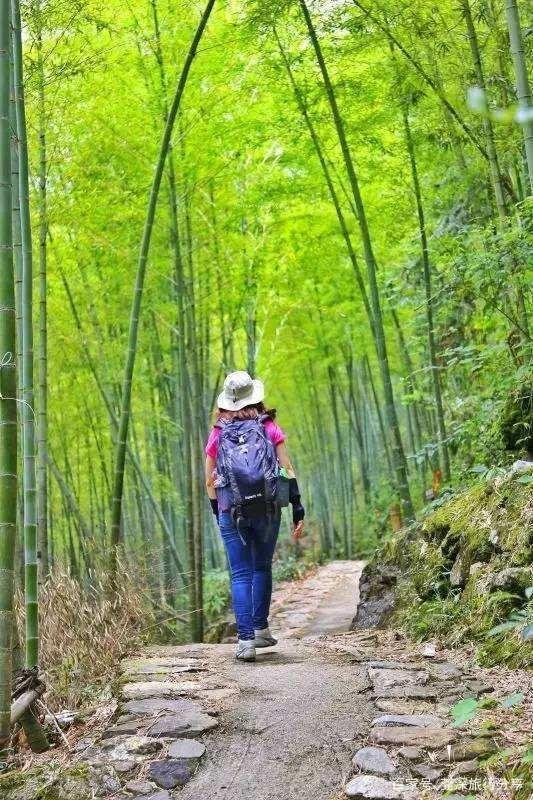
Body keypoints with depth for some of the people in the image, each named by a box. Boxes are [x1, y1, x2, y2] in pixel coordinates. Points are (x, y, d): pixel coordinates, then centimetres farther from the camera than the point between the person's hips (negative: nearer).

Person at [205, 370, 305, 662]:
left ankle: (245, 638, -4)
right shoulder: (269, 427, 2)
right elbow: (287, 469, -1)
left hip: (230, 510, 0)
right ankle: (261, 629, 23)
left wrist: (218, 515, 18)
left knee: (240, 574, 4)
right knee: (262, 568, 18)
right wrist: (297, 508, 2)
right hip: (268, 508, 0)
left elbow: (209, 480, 7)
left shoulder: (218, 433, 4)